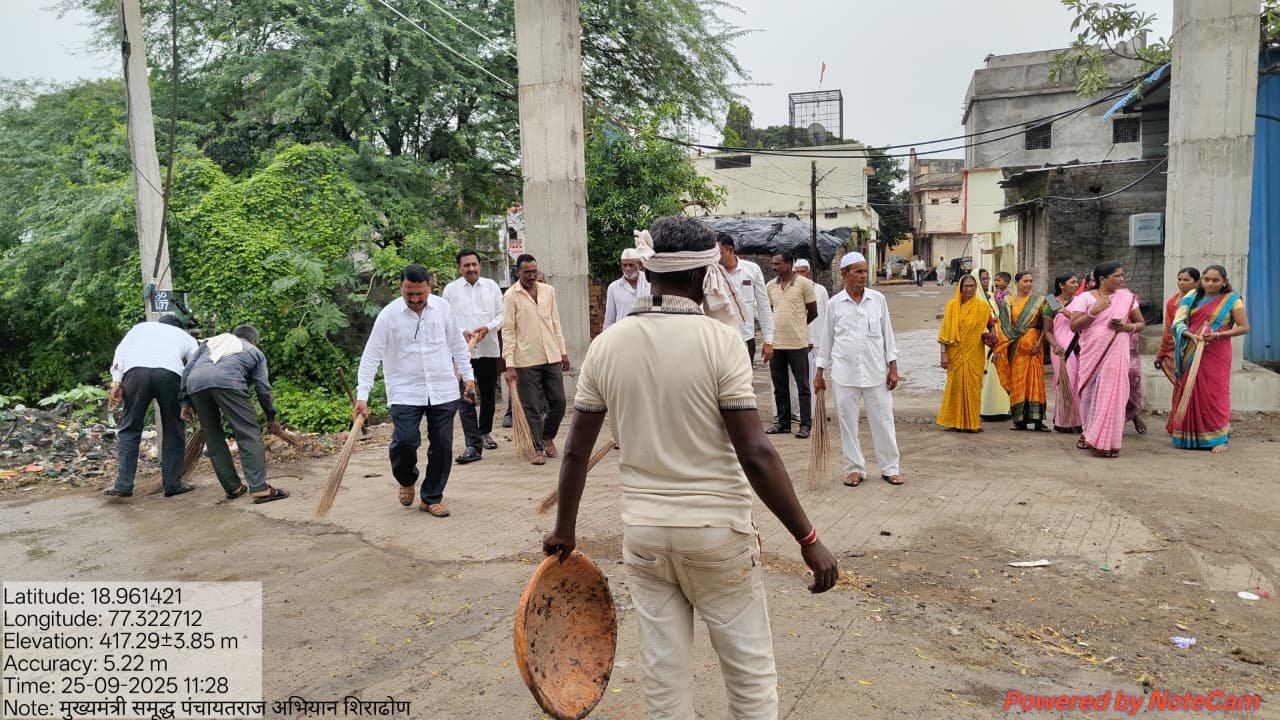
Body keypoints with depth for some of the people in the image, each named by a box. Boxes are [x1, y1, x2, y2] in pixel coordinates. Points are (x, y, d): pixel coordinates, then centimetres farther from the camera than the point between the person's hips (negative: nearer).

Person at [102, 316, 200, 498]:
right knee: (173, 431, 11)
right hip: (170, 373, -1)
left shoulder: (142, 326, 36)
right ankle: (172, 484, 12)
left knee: (130, 429, 9)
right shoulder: (186, 337, 34)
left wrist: (116, 381, 10)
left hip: (135, 370, 1)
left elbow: (121, 351, 19)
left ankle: (123, 485, 3)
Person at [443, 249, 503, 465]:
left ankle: (485, 432, 36)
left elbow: (501, 314, 6)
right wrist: (462, 332, -15)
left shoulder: (491, 286, 7)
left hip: (489, 349, 3)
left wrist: (488, 328, -12)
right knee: (465, 398, -10)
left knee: (488, 396, 14)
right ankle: (473, 445, -11)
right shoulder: (451, 289, 2)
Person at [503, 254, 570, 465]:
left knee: (558, 401, 7)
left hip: (551, 357, 4)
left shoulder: (548, 291, 8)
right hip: (526, 360, -4)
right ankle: (538, 449, 14)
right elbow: (508, 331, -8)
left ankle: (548, 438, 29)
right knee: (531, 407, 2)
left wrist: (563, 351, 12)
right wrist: (509, 365, -13)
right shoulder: (511, 296, -5)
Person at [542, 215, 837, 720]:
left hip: (643, 532, 4)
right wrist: (808, 539, -11)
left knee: (664, 674, 16)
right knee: (749, 669, 15)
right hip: (717, 531, -3)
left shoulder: (606, 346, -2)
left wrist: (564, 529, 15)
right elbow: (755, 455, -19)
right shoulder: (720, 340, -14)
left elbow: (576, 452, 2)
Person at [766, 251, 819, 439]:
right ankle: (783, 422, 22)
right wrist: (781, 326, 11)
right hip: (775, 343, 5)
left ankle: (805, 425, 7)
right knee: (779, 387, 12)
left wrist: (796, 326, 9)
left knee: (802, 386, 2)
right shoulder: (770, 286, 8)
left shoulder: (804, 284, -6)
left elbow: (813, 312, 0)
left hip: (797, 343, -5)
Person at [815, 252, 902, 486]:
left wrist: (893, 368, 2)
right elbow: (826, 339, 7)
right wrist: (820, 373, 7)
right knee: (848, 423, 6)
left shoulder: (878, 299, 2)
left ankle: (889, 468, 17)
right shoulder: (835, 304, 1)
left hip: (876, 371, 0)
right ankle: (854, 468, 18)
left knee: (883, 421, 5)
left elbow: (887, 334, 7)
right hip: (845, 373, 0)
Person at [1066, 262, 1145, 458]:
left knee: (1111, 393, -7)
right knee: (1089, 393, 6)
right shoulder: (1085, 298, 0)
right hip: (1091, 354, 0)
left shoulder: (1127, 298, 6)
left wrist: (1128, 327, -9)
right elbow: (1073, 326, -5)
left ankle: (1105, 441, -1)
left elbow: (1141, 323, 13)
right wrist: (1094, 311, -15)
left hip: (1115, 353, 0)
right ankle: (1089, 434, 24)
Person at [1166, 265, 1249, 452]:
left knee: (1215, 393, -4)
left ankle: (1219, 438, 4)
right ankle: (1188, 435, 15)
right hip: (1192, 353, 3)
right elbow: (1178, 322, 1)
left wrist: (1218, 334, -16)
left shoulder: (1231, 300, 0)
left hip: (1216, 354, -3)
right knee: (1189, 392, 5)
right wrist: (1191, 335, -18)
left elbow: (1244, 328, -3)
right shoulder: (1192, 297, 7)